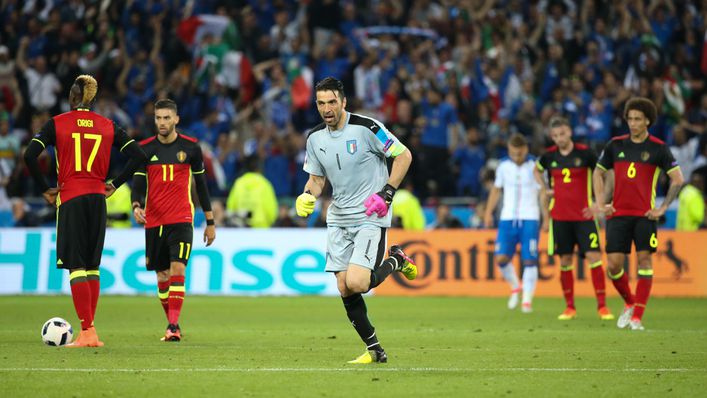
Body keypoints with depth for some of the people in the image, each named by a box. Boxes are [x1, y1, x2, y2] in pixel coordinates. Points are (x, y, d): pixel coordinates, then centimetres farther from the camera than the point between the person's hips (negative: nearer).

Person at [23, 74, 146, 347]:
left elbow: (30, 156, -11)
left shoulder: (56, 124, -1)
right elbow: (138, 156, 2)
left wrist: (45, 189, -2)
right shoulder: (108, 126, 7)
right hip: (98, 200, 3)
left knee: (76, 266, -4)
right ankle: (89, 331, 11)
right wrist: (114, 185, 8)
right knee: (92, 266, 11)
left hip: (70, 199, -3)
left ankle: (87, 332, -12)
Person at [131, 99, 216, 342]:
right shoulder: (145, 149, 4)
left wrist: (210, 222, 12)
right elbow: (138, 184, 2)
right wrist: (136, 206, -20)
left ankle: (173, 327, -21)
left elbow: (201, 184, 11)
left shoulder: (190, 147, 3)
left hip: (181, 220, -2)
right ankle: (172, 324, 20)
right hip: (154, 221, 2)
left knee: (177, 270, -17)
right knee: (162, 275, 7)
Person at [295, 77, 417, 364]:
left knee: (356, 284, -20)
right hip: (338, 219, 6)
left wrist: (386, 193, -14)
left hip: (370, 217, -6)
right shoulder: (315, 138, 5)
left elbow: (403, 155, -7)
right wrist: (307, 196, -6)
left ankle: (395, 260, 11)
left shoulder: (366, 128, -13)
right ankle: (375, 350, 13)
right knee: (344, 289, -1)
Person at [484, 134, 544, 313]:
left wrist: (547, 218, -8)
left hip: (530, 219, -3)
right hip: (507, 218, 3)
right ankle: (515, 286, 18)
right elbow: (496, 190, 18)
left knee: (529, 260, -8)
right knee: (501, 258, -7)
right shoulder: (503, 166, 7)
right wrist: (488, 212, 12)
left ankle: (527, 299, 2)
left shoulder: (534, 167, -4)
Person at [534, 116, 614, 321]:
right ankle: (570, 307, 14)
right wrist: (545, 189, 9)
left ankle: (602, 306, -5)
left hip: (584, 215, -3)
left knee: (594, 257, -11)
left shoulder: (585, 152, -6)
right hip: (560, 217, 3)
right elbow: (537, 170, 25)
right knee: (565, 262, 4)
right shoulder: (549, 156, 3)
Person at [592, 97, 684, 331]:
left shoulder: (658, 148, -1)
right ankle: (629, 303, 22)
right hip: (618, 213, 2)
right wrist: (600, 203, 8)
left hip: (644, 215, -2)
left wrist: (662, 208, -6)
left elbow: (677, 179, -1)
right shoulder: (616, 145, 7)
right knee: (614, 264, -4)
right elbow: (598, 172, 18)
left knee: (644, 259, -9)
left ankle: (637, 317, -5)